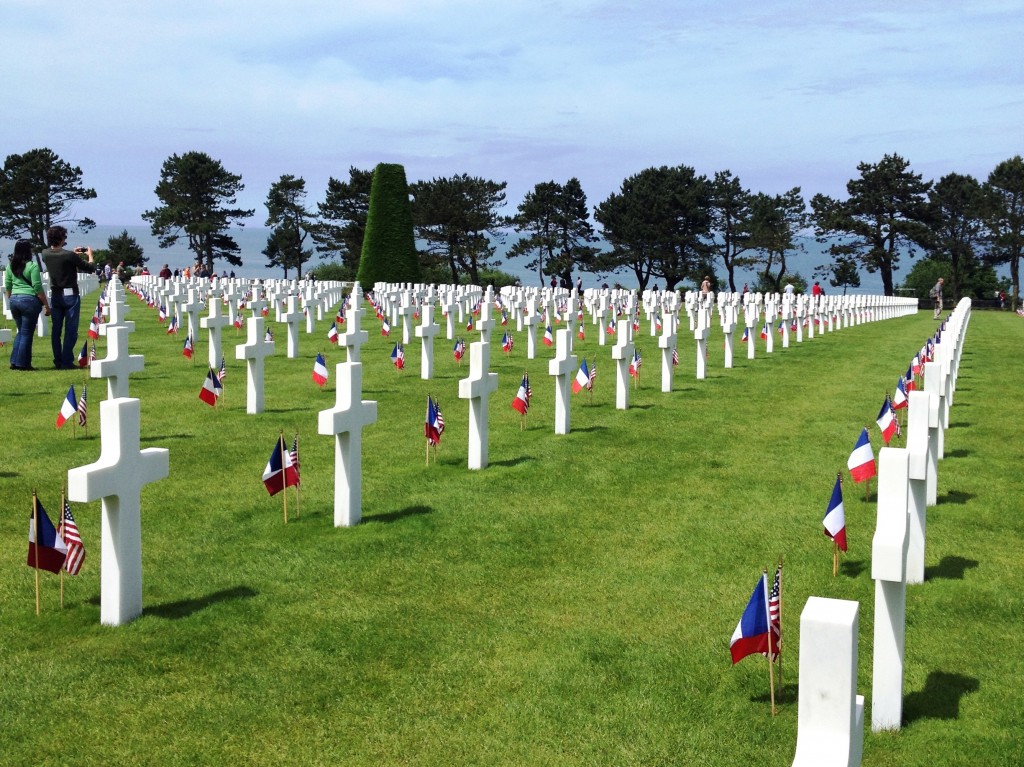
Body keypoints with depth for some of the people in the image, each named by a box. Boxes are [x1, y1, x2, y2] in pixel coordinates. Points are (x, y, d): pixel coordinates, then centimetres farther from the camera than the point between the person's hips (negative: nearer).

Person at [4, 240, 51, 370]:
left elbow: (7, 287, 13)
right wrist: (46, 305, -6)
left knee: (21, 332, 18)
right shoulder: (32, 266, -9)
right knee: (27, 333, 1)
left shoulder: (11, 266, 9)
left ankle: (14, 362, 15)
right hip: (29, 300, -6)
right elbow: (38, 288, -12)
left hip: (14, 300, 6)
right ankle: (23, 364, 3)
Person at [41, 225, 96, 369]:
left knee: (56, 329, 10)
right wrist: (90, 255, 8)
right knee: (71, 330, -1)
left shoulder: (46, 254, -2)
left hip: (55, 295, 6)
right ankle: (67, 362, -3)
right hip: (70, 295, -6)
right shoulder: (69, 256, -19)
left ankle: (58, 362, 13)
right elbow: (90, 268, -10)